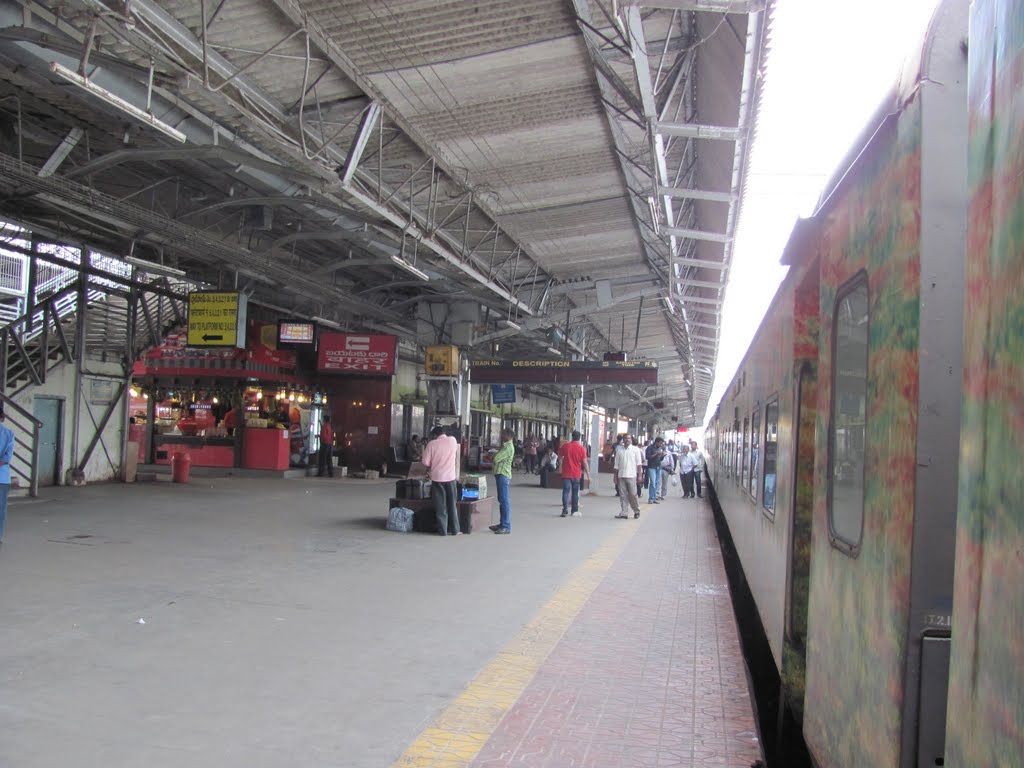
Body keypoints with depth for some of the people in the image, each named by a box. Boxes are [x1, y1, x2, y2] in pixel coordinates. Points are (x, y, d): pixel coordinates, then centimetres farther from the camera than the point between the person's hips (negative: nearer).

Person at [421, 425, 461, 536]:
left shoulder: (432, 444, -6)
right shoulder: (453, 440, 0)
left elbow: (425, 462, -5)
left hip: (437, 477, -2)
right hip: (450, 477, 2)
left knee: (440, 506, 5)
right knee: (452, 505, 11)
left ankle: (442, 530, 5)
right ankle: (454, 530, 14)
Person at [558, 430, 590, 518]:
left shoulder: (565, 446, -4)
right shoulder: (581, 448, -8)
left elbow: (559, 457, 8)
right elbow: (584, 463, -7)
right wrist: (588, 475, -1)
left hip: (566, 473, 0)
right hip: (576, 474, 0)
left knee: (566, 491, -1)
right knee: (575, 493, 12)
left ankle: (565, 511, -10)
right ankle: (575, 511, 19)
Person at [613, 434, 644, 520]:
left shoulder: (636, 450, 4)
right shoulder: (620, 451, 10)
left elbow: (639, 464, 1)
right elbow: (616, 466, 13)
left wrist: (639, 475, -5)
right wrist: (615, 477, 9)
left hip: (631, 476, -3)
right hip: (621, 476, 3)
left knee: (633, 494, -3)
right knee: (622, 495, 3)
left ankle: (636, 511, 15)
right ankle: (623, 512, 8)